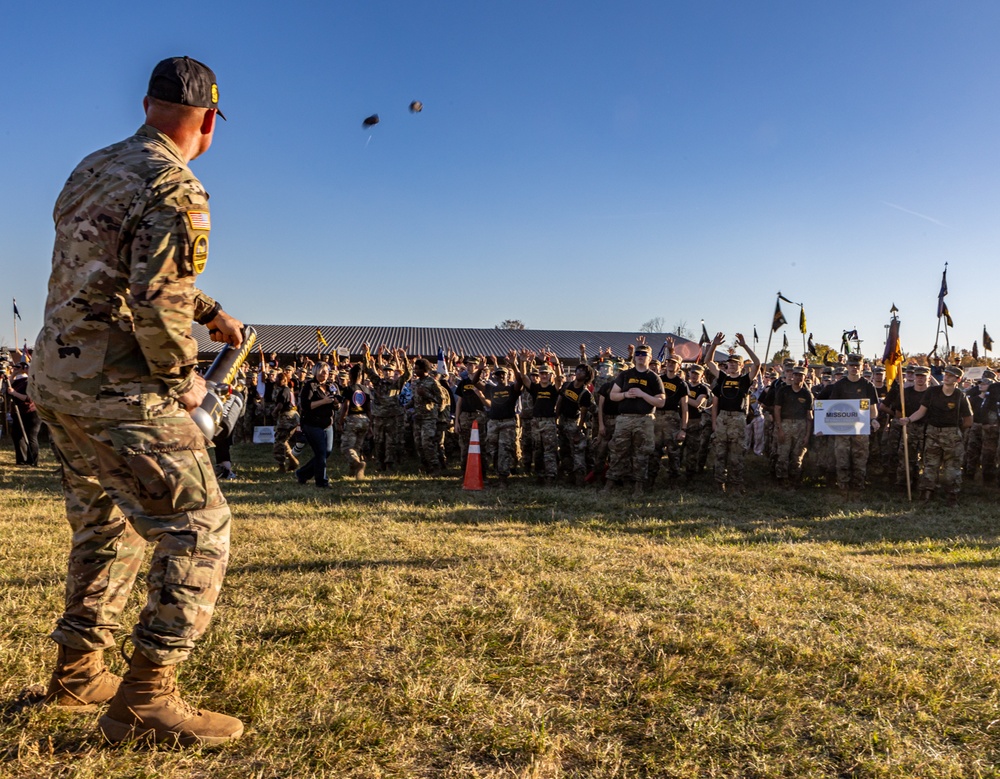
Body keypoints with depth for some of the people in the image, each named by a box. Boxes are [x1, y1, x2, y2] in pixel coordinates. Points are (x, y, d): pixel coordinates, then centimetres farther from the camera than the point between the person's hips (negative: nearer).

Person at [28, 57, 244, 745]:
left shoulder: (92, 169, 15)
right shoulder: (177, 190, -14)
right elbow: (157, 304, -24)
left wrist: (210, 311, 26)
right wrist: (185, 378, -9)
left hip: (55, 378, 10)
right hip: (120, 388, -9)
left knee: (106, 527, 22)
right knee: (199, 530, -4)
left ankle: (78, 672, 33)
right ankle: (145, 701, -3)